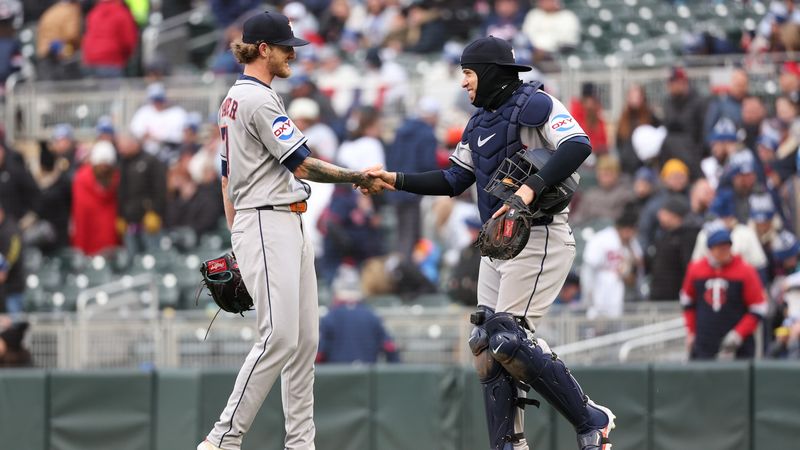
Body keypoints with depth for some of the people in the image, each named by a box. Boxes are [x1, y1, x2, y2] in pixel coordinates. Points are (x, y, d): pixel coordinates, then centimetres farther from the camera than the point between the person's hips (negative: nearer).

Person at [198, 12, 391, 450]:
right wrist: (358, 178, -4)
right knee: (279, 338, -15)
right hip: (268, 226, -11)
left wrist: (236, 239, 22)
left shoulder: (234, 98, 19)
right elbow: (302, 165, -14)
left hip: (289, 227, 11)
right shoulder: (259, 99, -12)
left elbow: (226, 175, 22)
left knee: (305, 339, 6)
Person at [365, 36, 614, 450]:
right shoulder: (479, 122, 16)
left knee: (509, 338, -17)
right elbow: (453, 181, 20)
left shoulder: (533, 104, -11)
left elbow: (577, 145, -26)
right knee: (487, 343, 5)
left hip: (539, 240, -10)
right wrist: (396, 181, 11)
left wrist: (531, 188, -34)